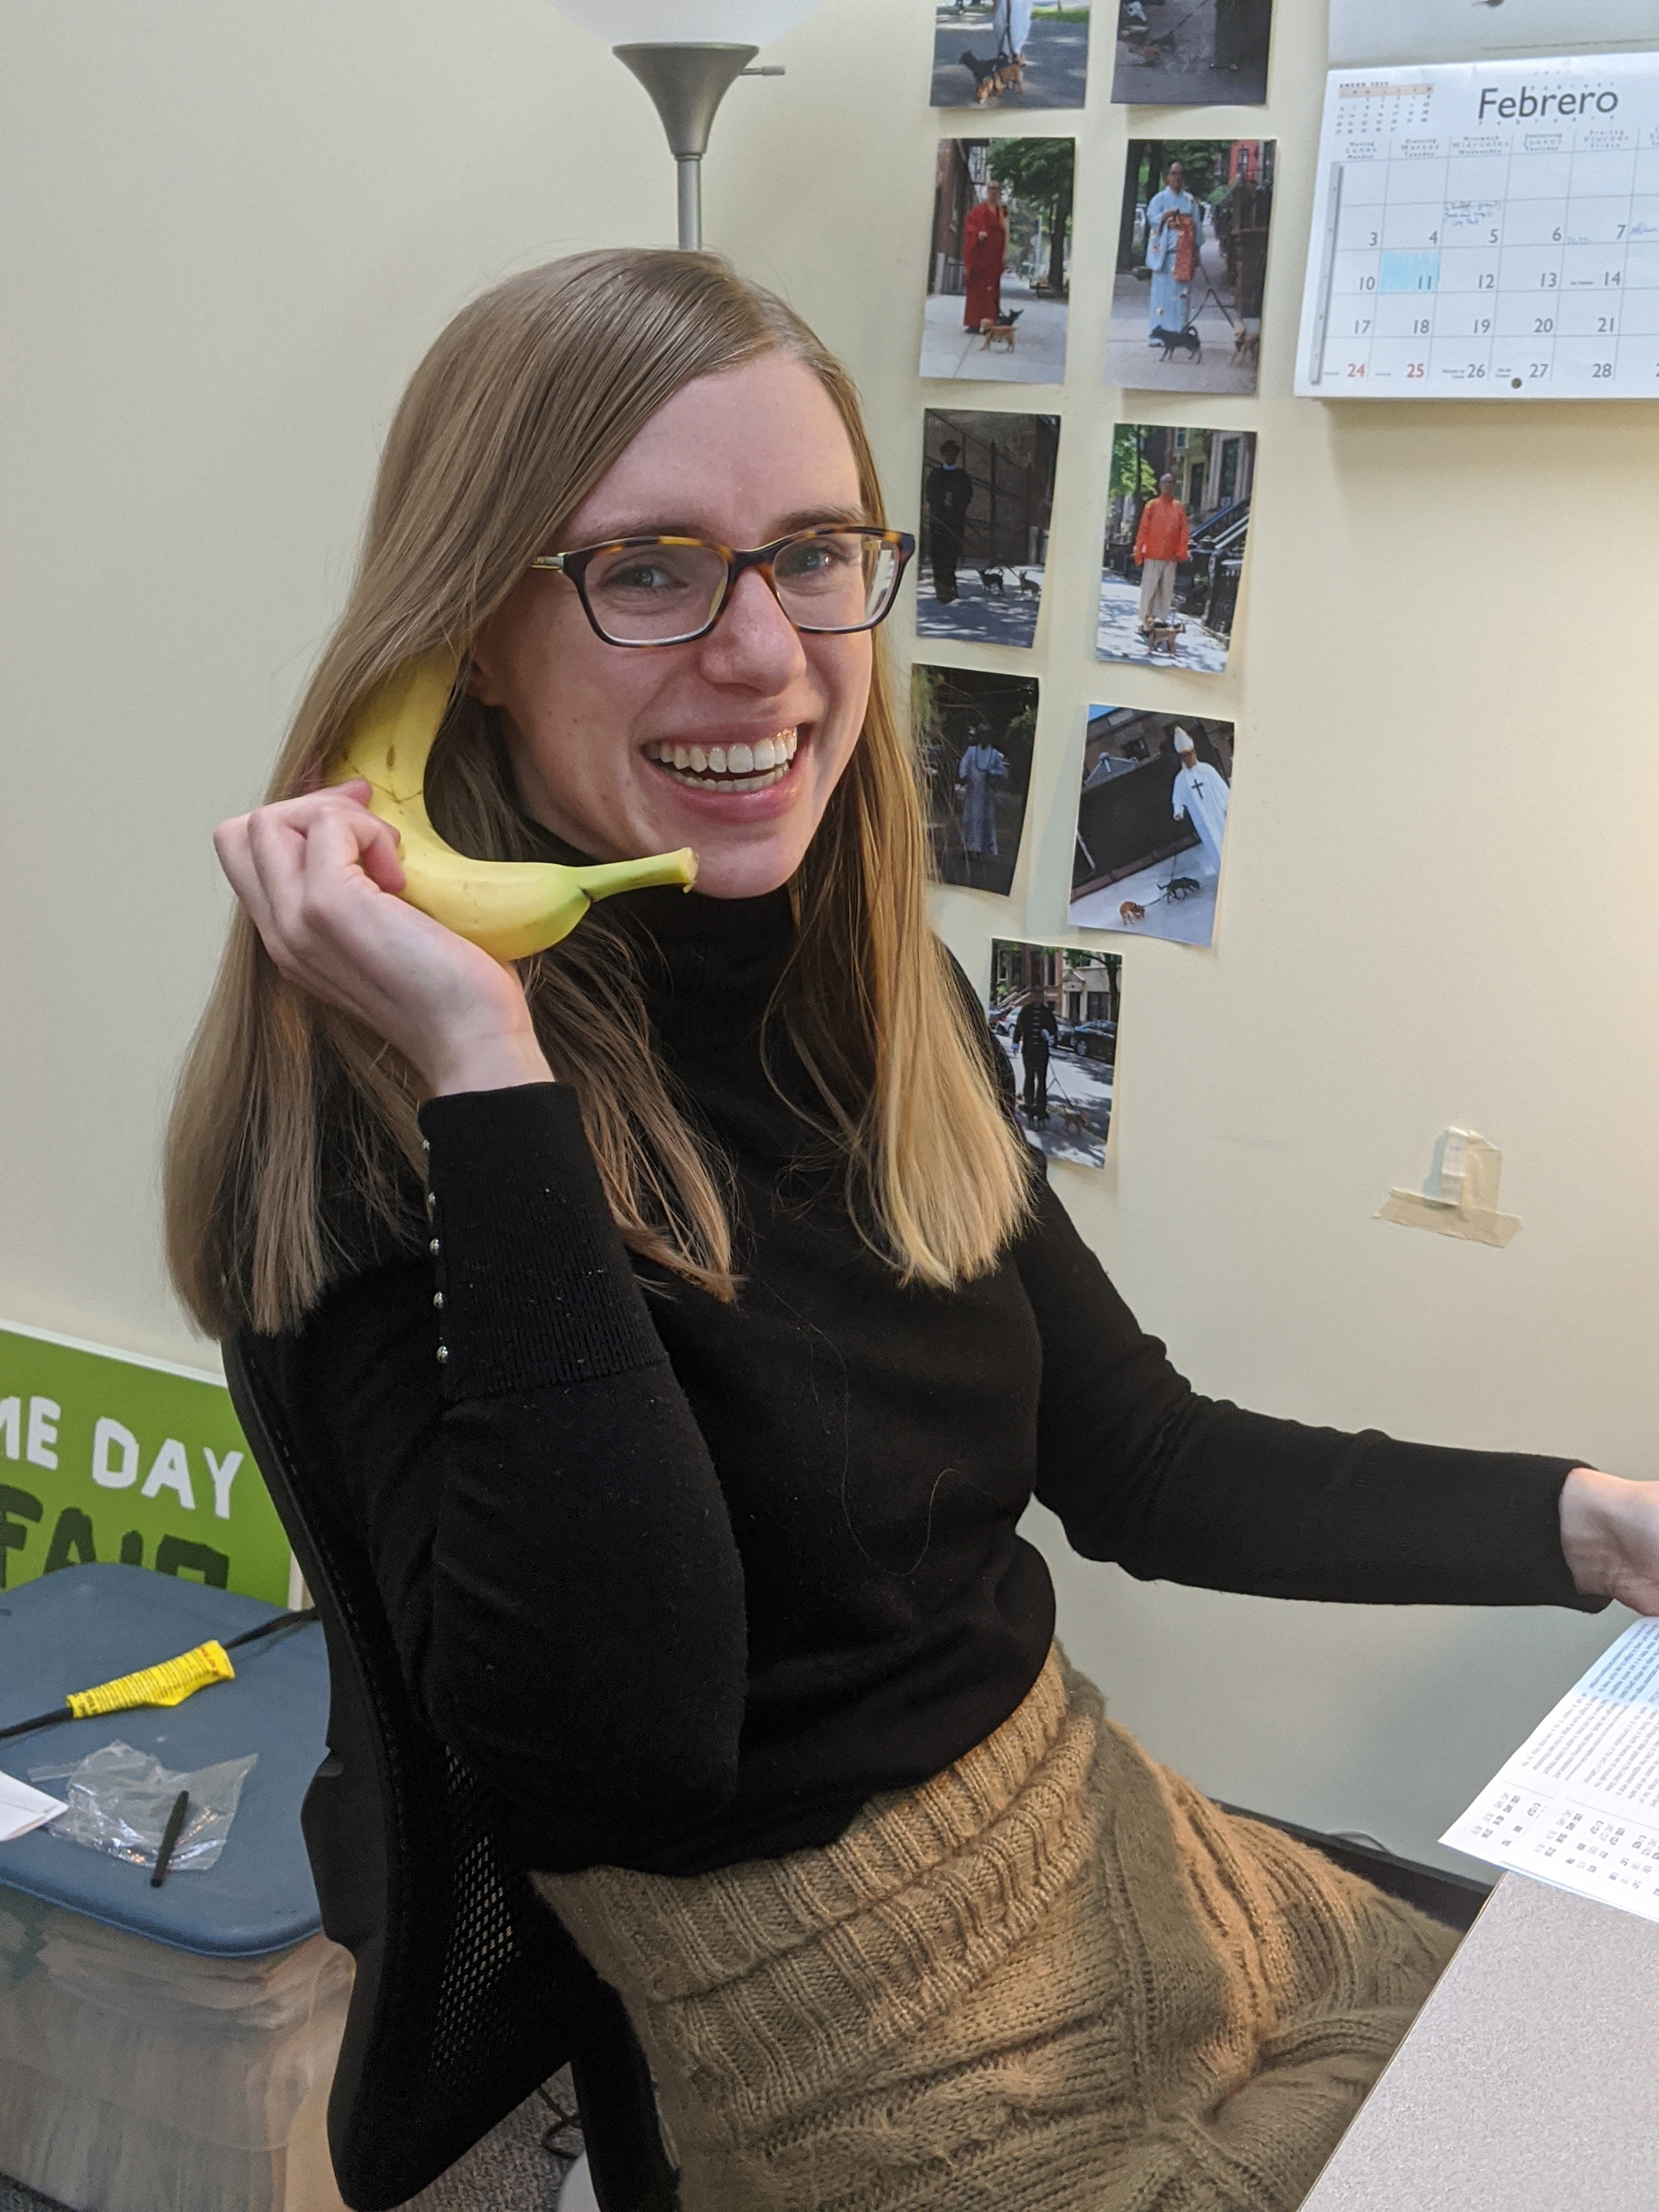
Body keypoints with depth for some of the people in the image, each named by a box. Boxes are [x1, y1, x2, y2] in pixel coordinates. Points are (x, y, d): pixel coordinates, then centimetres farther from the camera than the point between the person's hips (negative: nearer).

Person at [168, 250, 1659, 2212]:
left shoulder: (873, 1003, 1)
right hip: (829, 2037, -6)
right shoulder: (372, 1116, -20)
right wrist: (488, 1076, -33)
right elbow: (625, 1752, -32)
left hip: (1106, 1845, 6)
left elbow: (1138, 1463, 8)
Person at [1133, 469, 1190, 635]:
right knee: (1149, 590, -3)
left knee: (1167, 592, 2)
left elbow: (1183, 533, 6)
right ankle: (1145, 624, 1)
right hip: (1153, 557, -2)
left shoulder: (1179, 508, 8)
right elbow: (1143, 531, 0)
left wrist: (1182, 554, -2)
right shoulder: (1152, 506, 2)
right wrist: (1139, 553, -4)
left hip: (1171, 559, 2)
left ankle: (1160, 621, 7)